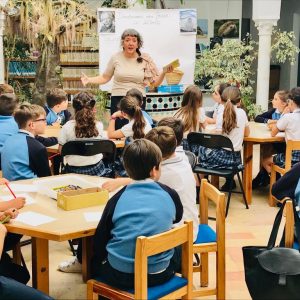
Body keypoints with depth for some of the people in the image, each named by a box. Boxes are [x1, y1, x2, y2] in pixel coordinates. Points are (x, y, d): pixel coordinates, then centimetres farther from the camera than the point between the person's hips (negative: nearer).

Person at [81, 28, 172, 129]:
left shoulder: (145, 59, 2)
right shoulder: (116, 58, 2)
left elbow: (155, 83, 3)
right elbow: (105, 78, 10)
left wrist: (164, 72, -12)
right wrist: (89, 80, -3)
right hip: (118, 99, 0)